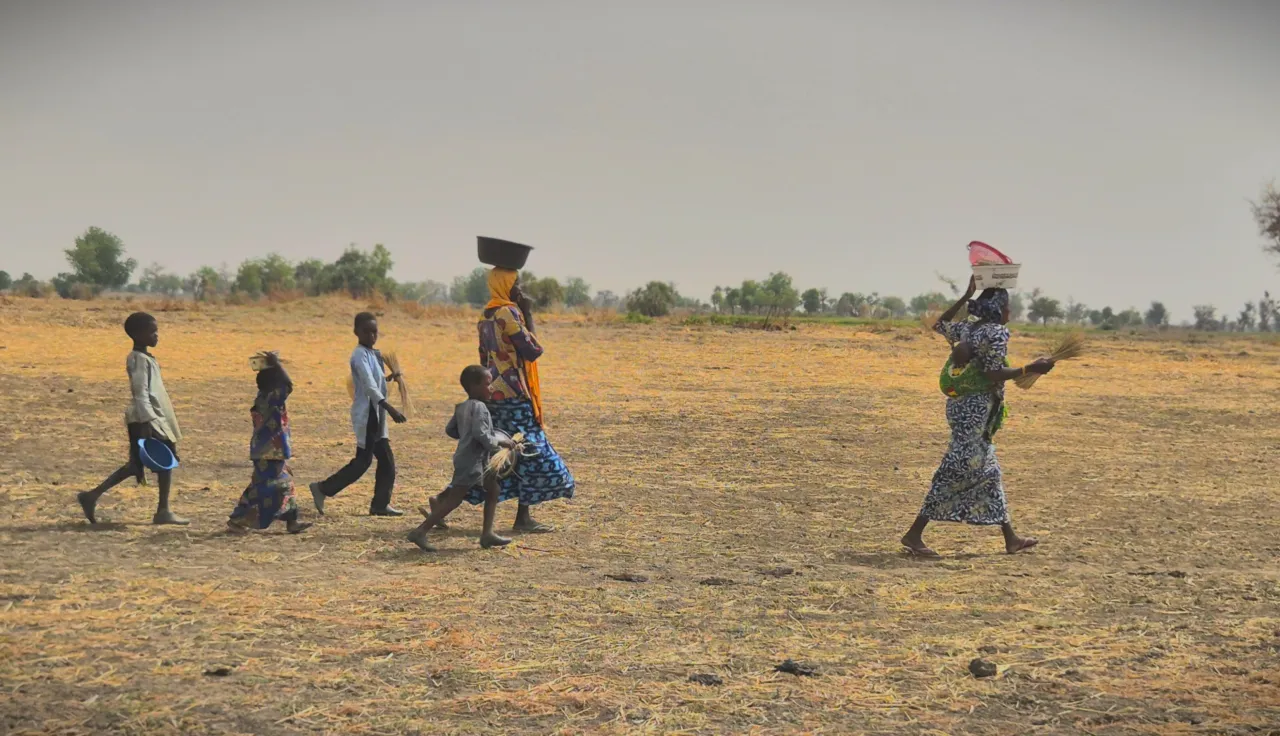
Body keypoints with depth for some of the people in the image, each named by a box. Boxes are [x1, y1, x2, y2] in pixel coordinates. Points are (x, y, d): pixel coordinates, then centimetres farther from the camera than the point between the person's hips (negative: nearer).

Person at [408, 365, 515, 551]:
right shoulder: (479, 407, -17)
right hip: (471, 461, -10)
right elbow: (482, 435, -26)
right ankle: (420, 532, -5)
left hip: (478, 461, 10)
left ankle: (487, 534, 17)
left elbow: (450, 430, 17)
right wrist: (501, 441, -13)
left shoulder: (462, 407, 11)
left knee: (493, 489, 17)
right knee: (453, 499, -7)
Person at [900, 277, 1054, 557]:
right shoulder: (996, 333, -12)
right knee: (957, 472, -7)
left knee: (989, 472, 14)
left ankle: (1011, 539, 22)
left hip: (961, 405, 10)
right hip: (976, 409, -10)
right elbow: (995, 374, -19)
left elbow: (939, 325, 29)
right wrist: (1031, 368, -14)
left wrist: (965, 297, 28)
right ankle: (915, 534, -6)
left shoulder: (966, 328, 11)